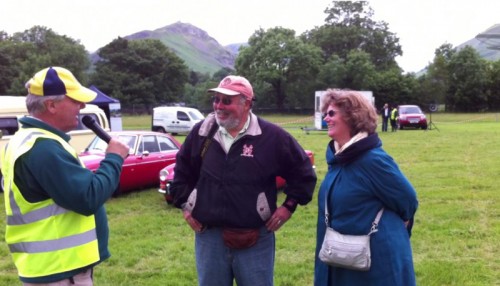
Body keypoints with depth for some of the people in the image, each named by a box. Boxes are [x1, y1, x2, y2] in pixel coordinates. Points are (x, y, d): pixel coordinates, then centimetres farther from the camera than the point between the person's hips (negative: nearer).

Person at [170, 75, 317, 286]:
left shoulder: (272, 136, -8)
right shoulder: (201, 132, 1)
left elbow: (303, 171, 3)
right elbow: (182, 171, 18)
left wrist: (289, 206, 0)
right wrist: (185, 205, 13)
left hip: (255, 239, -2)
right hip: (209, 236, 3)